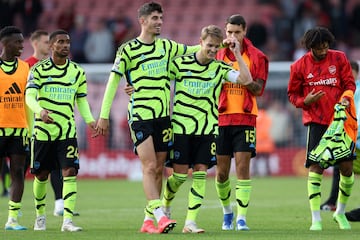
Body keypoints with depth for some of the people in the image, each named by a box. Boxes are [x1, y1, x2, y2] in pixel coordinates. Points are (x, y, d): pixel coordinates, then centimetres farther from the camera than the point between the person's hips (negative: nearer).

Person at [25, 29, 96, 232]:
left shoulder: (78, 72, 7)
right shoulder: (39, 69, -2)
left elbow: (81, 100, 14)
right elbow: (29, 96, -13)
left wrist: (90, 120, -2)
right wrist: (40, 111, -33)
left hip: (67, 130, 1)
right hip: (43, 129, -1)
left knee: (70, 172, -13)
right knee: (41, 175, 8)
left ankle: (68, 220, -16)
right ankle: (40, 215, 29)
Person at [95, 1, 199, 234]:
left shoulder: (166, 46, 10)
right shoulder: (128, 49, -4)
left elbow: (191, 50, 27)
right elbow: (113, 81, -3)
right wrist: (104, 116, -5)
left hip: (163, 115, 5)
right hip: (140, 115, -5)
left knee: (159, 169, 5)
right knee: (149, 166, -15)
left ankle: (148, 220, 12)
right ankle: (160, 216, -24)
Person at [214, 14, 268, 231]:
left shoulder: (256, 56, 2)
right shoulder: (218, 55, 9)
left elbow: (257, 89, -3)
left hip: (245, 119, -2)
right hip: (221, 118, 2)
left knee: (243, 167, -10)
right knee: (222, 172, 4)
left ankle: (241, 218, -8)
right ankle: (227, 211, 26)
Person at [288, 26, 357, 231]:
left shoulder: (339, 58, 3)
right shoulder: (300, 66, 1)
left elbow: (350, 83, 7)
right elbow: (293, 94, 9)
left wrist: (346, 98, -14)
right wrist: (306, 101, -12)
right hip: (316, 122, -2)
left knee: (347, 167, 1)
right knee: (315, 167, -11)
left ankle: (341, 212, 24)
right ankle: (316, 219, -7)